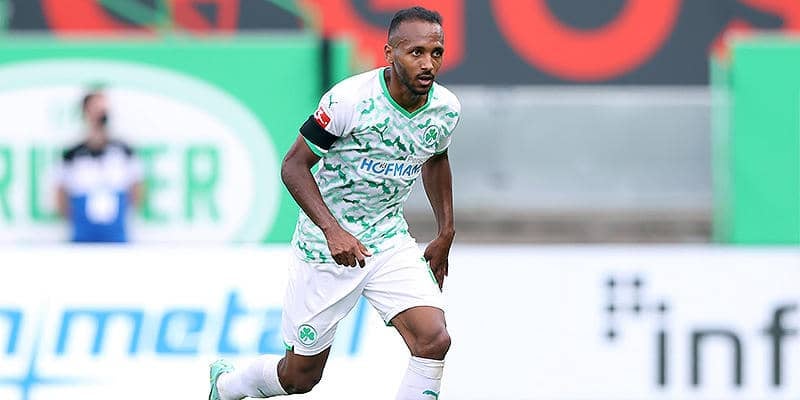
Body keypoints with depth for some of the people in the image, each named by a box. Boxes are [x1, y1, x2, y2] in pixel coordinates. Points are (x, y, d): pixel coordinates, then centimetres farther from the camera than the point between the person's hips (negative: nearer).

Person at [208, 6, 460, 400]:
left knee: (433, 340, -19)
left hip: (390, 242, 4)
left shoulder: (446, 109, -7)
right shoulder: (350, 99, -24)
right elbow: (293, 165, -17)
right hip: (325, 246, -4)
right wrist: (333, 230, -29)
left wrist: (445, 236, 16)